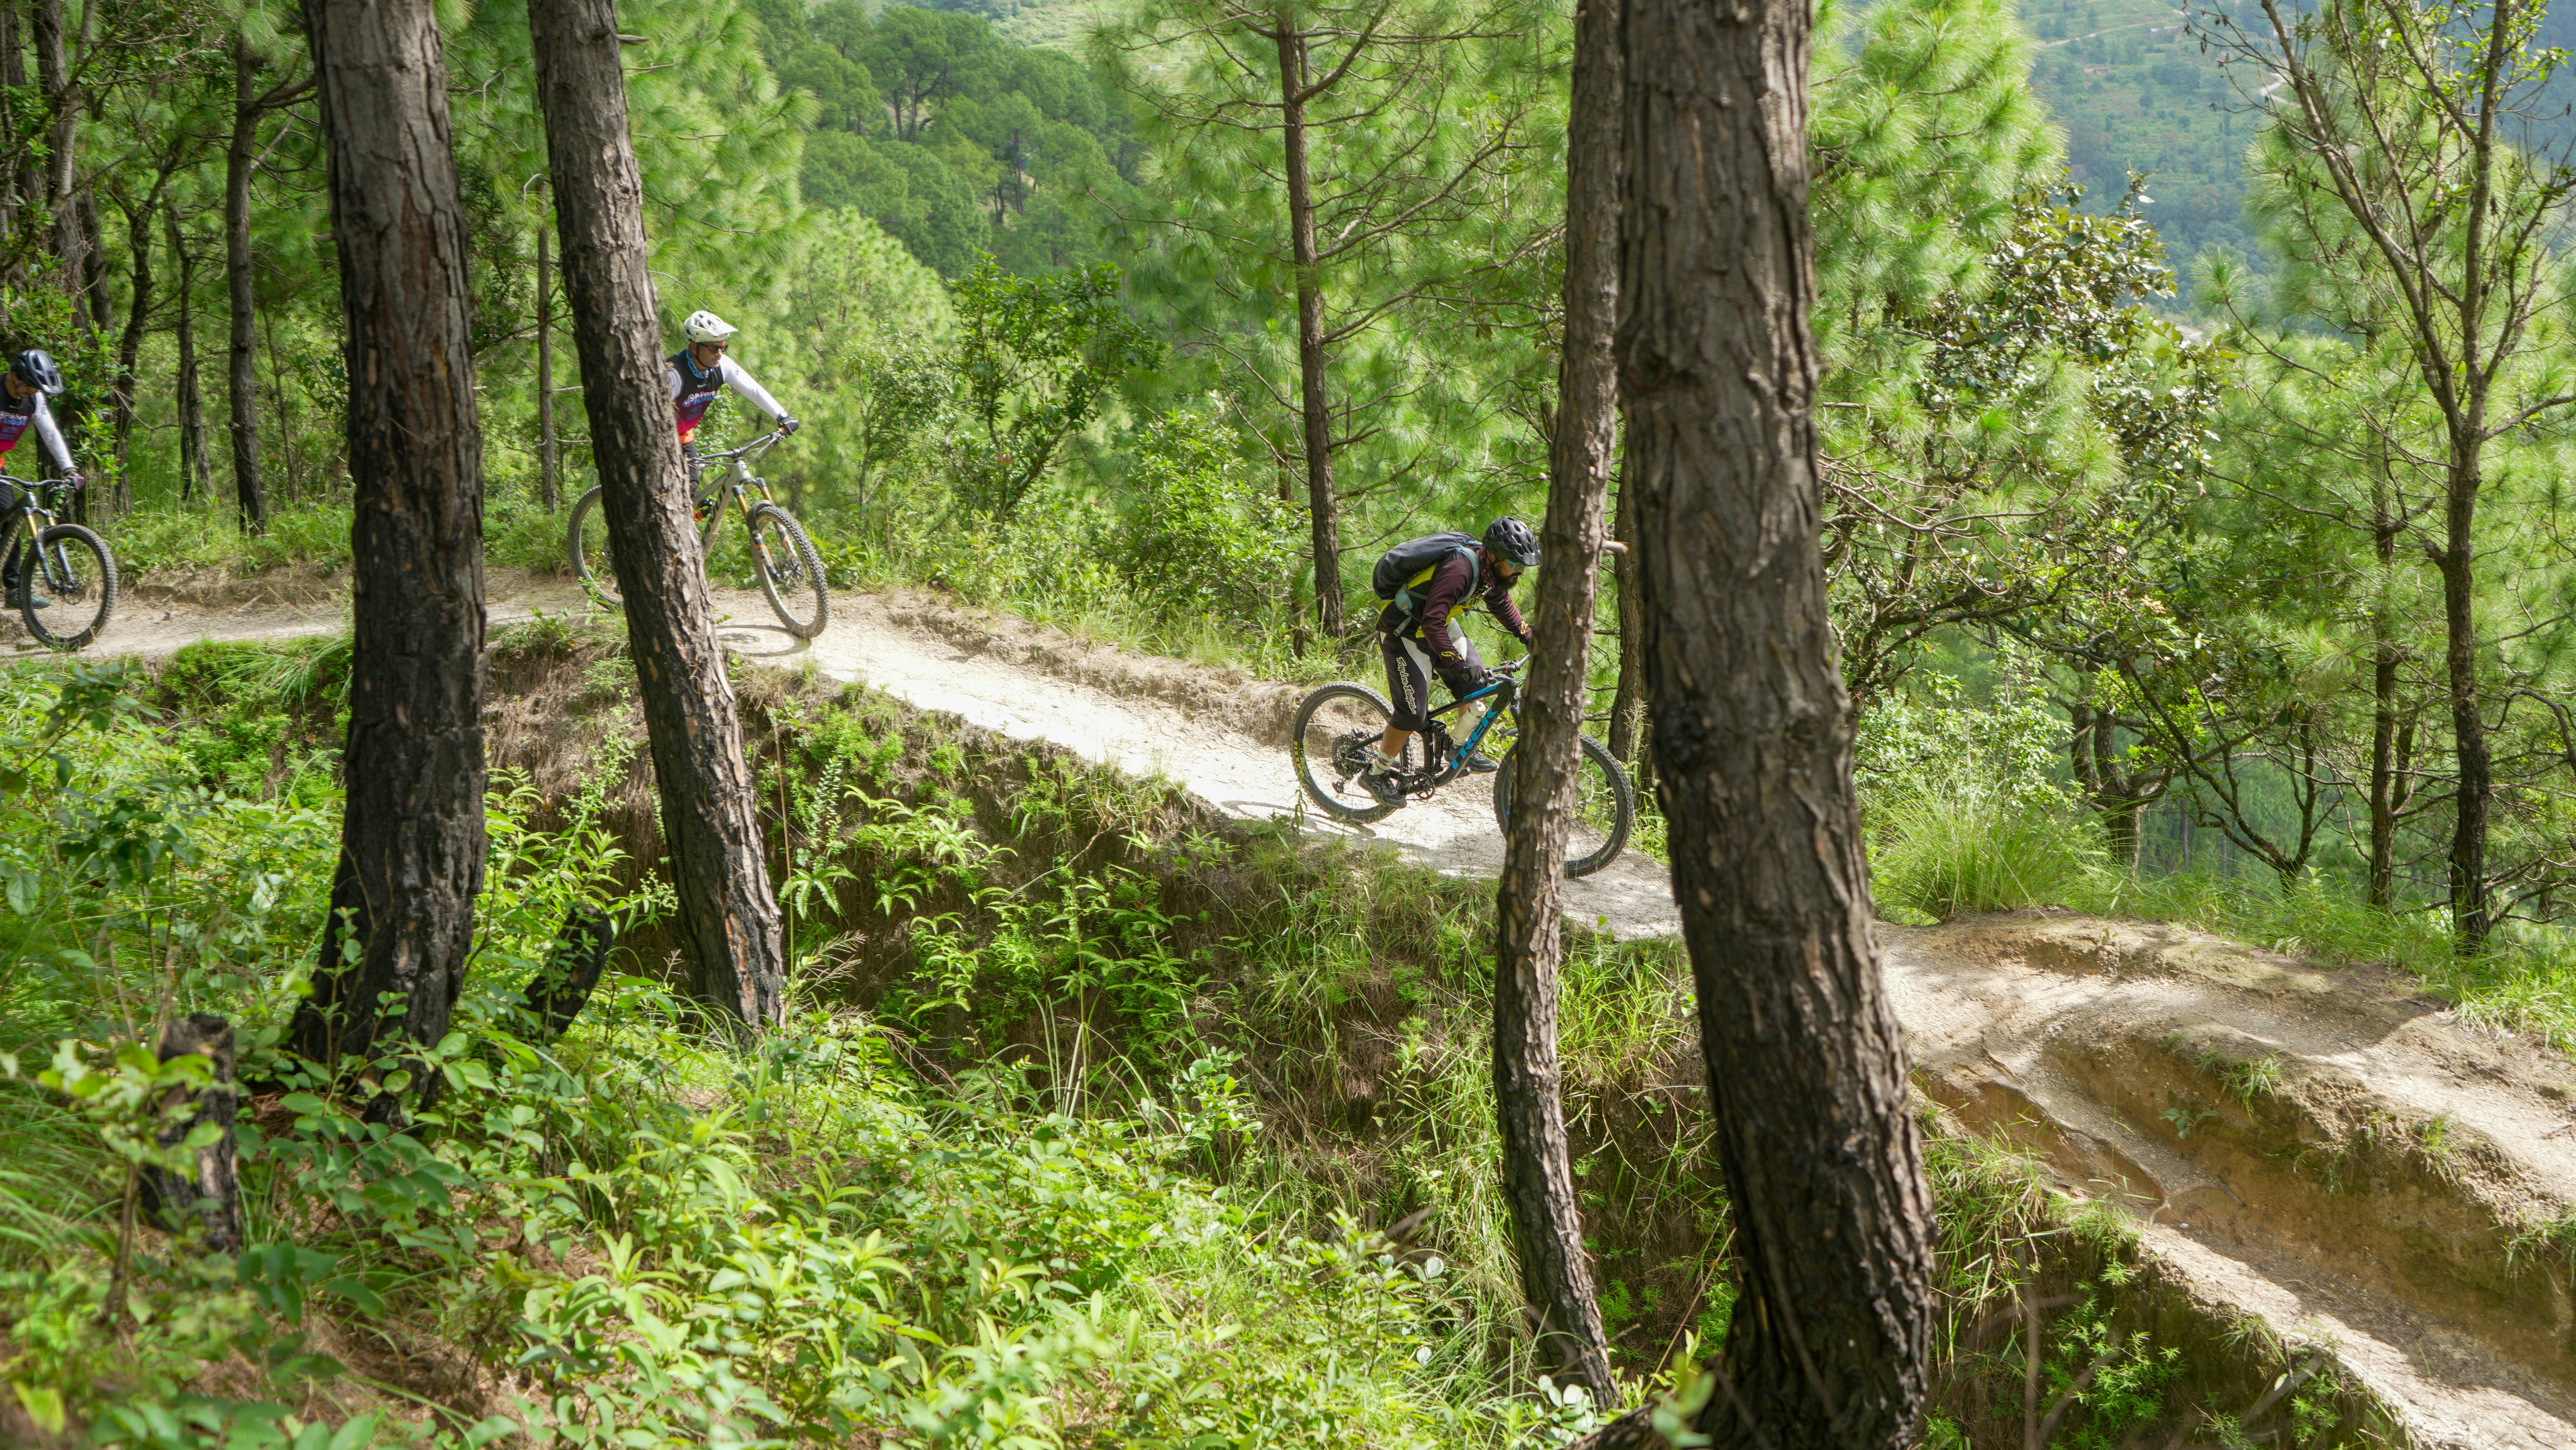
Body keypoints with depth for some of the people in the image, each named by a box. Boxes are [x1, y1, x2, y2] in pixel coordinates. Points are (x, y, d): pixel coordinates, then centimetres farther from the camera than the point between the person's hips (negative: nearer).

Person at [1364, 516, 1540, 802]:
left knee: (1476, 685, -1)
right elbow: (1432, 622, -42)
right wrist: (1458, 663, -48)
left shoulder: (1492, 570, -7)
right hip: (1404, 632, -9)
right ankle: (1376, 773, 7)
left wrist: (1528, 637, 9)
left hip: (1438, 625, 9)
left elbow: (1502, 604, 16)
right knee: (1414, 713, -9)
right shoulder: (1460, 569, -34)